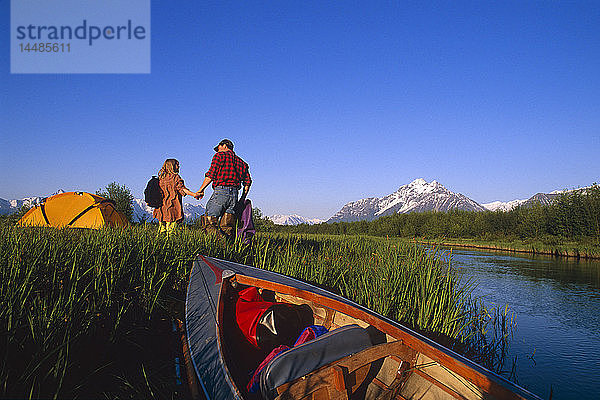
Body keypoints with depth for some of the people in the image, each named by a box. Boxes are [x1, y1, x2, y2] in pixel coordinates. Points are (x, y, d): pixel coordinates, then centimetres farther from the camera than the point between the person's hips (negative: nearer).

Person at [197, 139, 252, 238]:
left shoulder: (220, 156, 6)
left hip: (220, 191, -6)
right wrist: (242, 200, 23)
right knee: (227, 227, 7)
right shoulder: (241, 162, 23)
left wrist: (201, 190, 3)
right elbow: (248, 182, 17)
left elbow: (211, 175, -4)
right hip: (234, 194, 6)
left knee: (208, 222, -7)